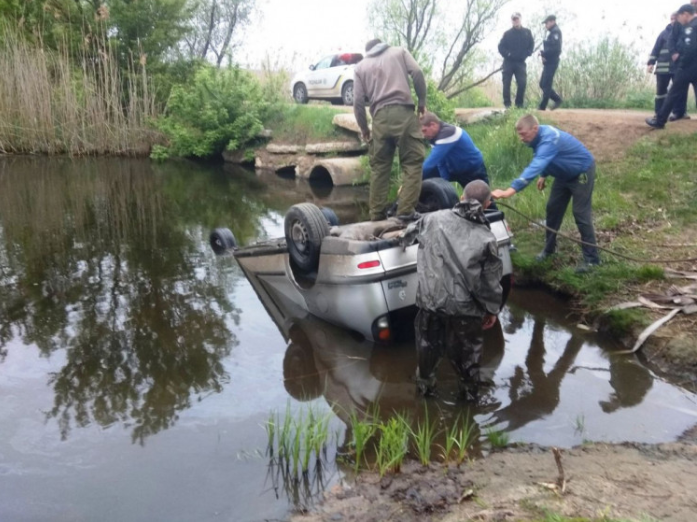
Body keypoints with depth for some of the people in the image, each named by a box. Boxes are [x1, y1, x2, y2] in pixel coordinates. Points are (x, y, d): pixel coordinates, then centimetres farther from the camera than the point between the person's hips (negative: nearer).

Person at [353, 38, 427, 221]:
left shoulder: (360, 67, 21)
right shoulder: (399, 52, 19)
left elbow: (358, 101, 10)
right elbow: (417, 73, 2)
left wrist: (363, 128, 19)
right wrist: (422, 101, 10)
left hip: (380, 117, 2)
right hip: (403, 112, -2)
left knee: (379, 166, 10)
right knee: (412, 162, 0)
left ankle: (377, 213, 10)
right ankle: (405, 210, -10)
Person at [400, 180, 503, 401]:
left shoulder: (434, 219, -1)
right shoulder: (486, 239, -7)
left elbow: (411, 231, 19)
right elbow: (490, 281, -4)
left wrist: (405, 239, 42)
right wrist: (492, 309, 10)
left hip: (431, 298, 1)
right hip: (465, 305, -1)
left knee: (428, 344, 23)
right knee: (466, 351, 20)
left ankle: (425, 384, 42)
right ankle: (470, 390, 39)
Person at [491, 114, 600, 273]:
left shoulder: (548, 139, -39)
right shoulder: (540, 136, -10)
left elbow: (535, 166, -52)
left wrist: (510, 190, -61)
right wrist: (544, 176, 6)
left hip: (582, 172, -9)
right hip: (564, 174, 9)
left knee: (581, 214, -8)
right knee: (553, 209, 10)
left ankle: (591, 258, 0)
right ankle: (549, 248, 25)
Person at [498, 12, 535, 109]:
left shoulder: (527, 32, 8)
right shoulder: (507, 33, 3)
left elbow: (531, 45, 11)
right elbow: (501, 46, 2)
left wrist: (526, 54, -3)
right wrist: (507, 54, -12)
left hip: (520, 62, 1)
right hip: (508, 62, 0)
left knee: (522, 83, -8)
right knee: (506, 83, -4)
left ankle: (519, 103, 3)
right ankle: (507, 104, 3)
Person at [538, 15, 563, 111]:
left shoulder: (555, 32, -10)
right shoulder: (552, 32, 19)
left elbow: (555, 48, -22)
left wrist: (543, 53, -14)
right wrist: (544, 54, 0)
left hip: (551, 62, -10)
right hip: (548, 62, 10)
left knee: (546, 85, -7)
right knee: (543, 84, 12)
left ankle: (542, 106, -4)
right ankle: (557, 99, 18)